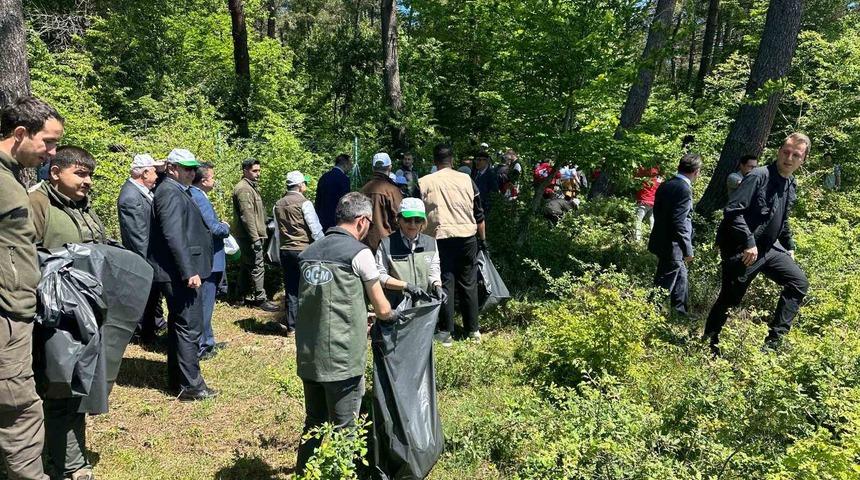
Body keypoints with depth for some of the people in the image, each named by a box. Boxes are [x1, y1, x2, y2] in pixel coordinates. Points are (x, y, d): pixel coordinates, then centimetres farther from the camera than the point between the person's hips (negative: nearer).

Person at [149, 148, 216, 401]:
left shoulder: (177, 191, 18)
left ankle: (177, 381, 27)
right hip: (180, 273, -11)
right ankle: (191, 386, 1)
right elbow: (174, 236, -22)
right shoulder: (170, 192, -13)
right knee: (189, 328, -6)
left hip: (178, 274, 11)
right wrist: (189, 272, -24)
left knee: (178, 326, 16)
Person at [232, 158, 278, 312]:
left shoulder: (251, 187, 19)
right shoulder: (244, 189, -15)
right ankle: (259, 299, -2)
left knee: (246, 266, 15)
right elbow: (247, 216, -22)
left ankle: (247, 297, 22)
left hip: (248, 236, 11)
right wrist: (255, 237, -22)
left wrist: (260, 233, 20)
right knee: (257, 267, -7)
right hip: (249, 236, -11)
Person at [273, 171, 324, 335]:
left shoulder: (278, 205, 9)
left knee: (291, 289, 10)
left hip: (285, 251, 6)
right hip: (303, 250, -6)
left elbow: (278, 231, 13)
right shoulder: (304, 203, -11)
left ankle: (291, 326, 14)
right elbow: (315, 229, -13)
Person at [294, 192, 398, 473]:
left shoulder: (309, 252, 10)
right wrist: (392, 315, 23)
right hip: (342, 358, -6)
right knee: (343, 431, 6)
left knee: (314, 424, 19)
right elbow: (382, 310, 0)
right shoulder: (359, 252, -7)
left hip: (308, 356, 6)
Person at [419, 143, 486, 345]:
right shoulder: (466, 180, 4)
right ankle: (473, 329, 18)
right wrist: (482, 238, 17)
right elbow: (478, 214, 8)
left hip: (440, 238, -2)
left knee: (445, 283, 4)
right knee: (469, 283, 11)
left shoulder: (424, 182, 0)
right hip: (467, 237, 2)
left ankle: (445, 332, 7)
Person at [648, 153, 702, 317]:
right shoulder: (684, 189, -19)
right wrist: (688, 249, -16)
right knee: (664, 286, 0)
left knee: (681, 278, 23)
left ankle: (680, 310, 36)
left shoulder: (665, 185, 8)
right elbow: (679, 223, -23)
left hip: (661, 241, 9)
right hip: (672, 246, -9)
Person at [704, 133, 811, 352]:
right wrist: (749, 242, -26)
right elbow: (732, 211, -24)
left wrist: (789, 246, 20)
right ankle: (709, 345, 19)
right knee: (729, 300, 1)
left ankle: (775, 338, 9)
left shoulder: (792, 185, 9)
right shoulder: (759, 176, -17)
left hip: (769, 248, 8)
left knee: (799, 283, 5)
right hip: (742, 250, -8)